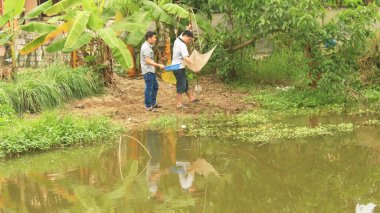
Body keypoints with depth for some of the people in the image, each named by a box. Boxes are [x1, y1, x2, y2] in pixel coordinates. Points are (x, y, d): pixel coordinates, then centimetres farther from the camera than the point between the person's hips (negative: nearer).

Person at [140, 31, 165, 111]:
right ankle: (148, 106, 5)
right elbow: (148, 61, -24)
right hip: (148, 71, -11)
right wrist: (159, 65, -23)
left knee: (155, 87, 18)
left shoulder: (148, 46, 13)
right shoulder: (146, 48, -19)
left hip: (151, 71, 11)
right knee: (149, 88, -3)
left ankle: (153, 103, 29)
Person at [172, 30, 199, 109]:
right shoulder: (182, 45, -23)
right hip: (179, 68, -10)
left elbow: (182, 34, 30)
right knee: (181, 86, -3)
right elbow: (186, 58, -33)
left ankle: (191, 98, 30)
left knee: (185, 83, 19)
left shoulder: (177, 40, 4)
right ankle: (179, 104, 0)